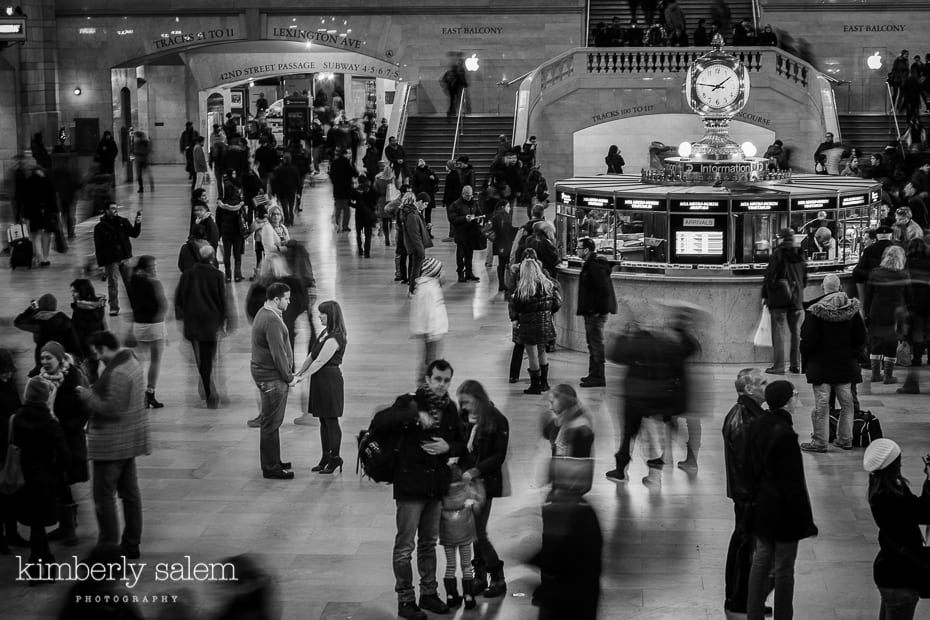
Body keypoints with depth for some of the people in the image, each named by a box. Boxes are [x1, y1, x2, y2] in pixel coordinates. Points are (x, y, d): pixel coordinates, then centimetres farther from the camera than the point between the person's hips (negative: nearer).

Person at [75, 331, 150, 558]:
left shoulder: (116, 373, -23)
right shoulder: (131, 362, 8)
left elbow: (112, 409, -25)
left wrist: (86, 395, -15)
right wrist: (92, 393, 8)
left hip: (112, 443, -10)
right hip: (130, 440, 10)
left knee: (104, 496, -2)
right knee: (130, 492, 15)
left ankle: (108, 547, 3)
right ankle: (131, 544, 24)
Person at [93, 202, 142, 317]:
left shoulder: (123, 222, 6)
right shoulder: (100, 227, -5)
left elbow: (134, 234, 3)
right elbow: (98, 247, -5)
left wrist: (137, 224, -16)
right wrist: (101, 263, -8)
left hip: (125, 258, 3)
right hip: (111, 261, -3)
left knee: (130, 282, 5)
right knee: (112, 284, 2)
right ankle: (114, 308, 10)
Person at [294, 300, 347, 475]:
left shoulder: (334, 338, -18)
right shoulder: (323, 332, 11)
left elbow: (319, 362, -18)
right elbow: (312, 356, 16)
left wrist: (302, 377, -15)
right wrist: (297, 373, 14)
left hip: (330, 381, -9)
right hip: (320, 381, 9)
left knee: (331, 420, -2)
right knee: (323, 420, 12)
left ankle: (335, 457, 6)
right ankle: (326, 457, 18)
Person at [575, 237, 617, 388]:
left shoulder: (595, 266, -18)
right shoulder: (589, 265, 15)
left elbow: (604, 289, -23)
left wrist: (598, 310, -22)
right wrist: (582, 308, 20)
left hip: (596, 312, -11)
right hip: (591, 312, 11)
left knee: (596, 344, -7)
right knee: (593, 344, 17)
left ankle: (598, 378, -4)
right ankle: (593, 374, 26)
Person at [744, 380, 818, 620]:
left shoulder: (758, 426, 0)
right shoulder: (785, 434, -24)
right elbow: (793, 480, -20)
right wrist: (803, 517, -13)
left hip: (762, 507, 8)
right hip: (784, 509, -8)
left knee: (760, 562, 17)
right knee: (784, 568, 5)